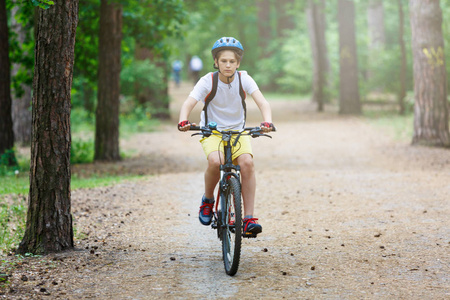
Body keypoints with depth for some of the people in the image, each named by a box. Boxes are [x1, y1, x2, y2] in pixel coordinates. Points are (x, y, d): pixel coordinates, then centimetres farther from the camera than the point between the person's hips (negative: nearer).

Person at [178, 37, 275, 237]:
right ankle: (207, 200, -2)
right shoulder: (208, 81, -13)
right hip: (211, 132, -1)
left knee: (247, 162, -26)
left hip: (238, 131, 1)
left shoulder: (244, 79, -10)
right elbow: (188, 103, -24)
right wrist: (183, 121, -45)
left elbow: (262, 102, -22)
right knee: (215, 161, -32)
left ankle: (249, 218, -20)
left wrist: (267, 122, -43)